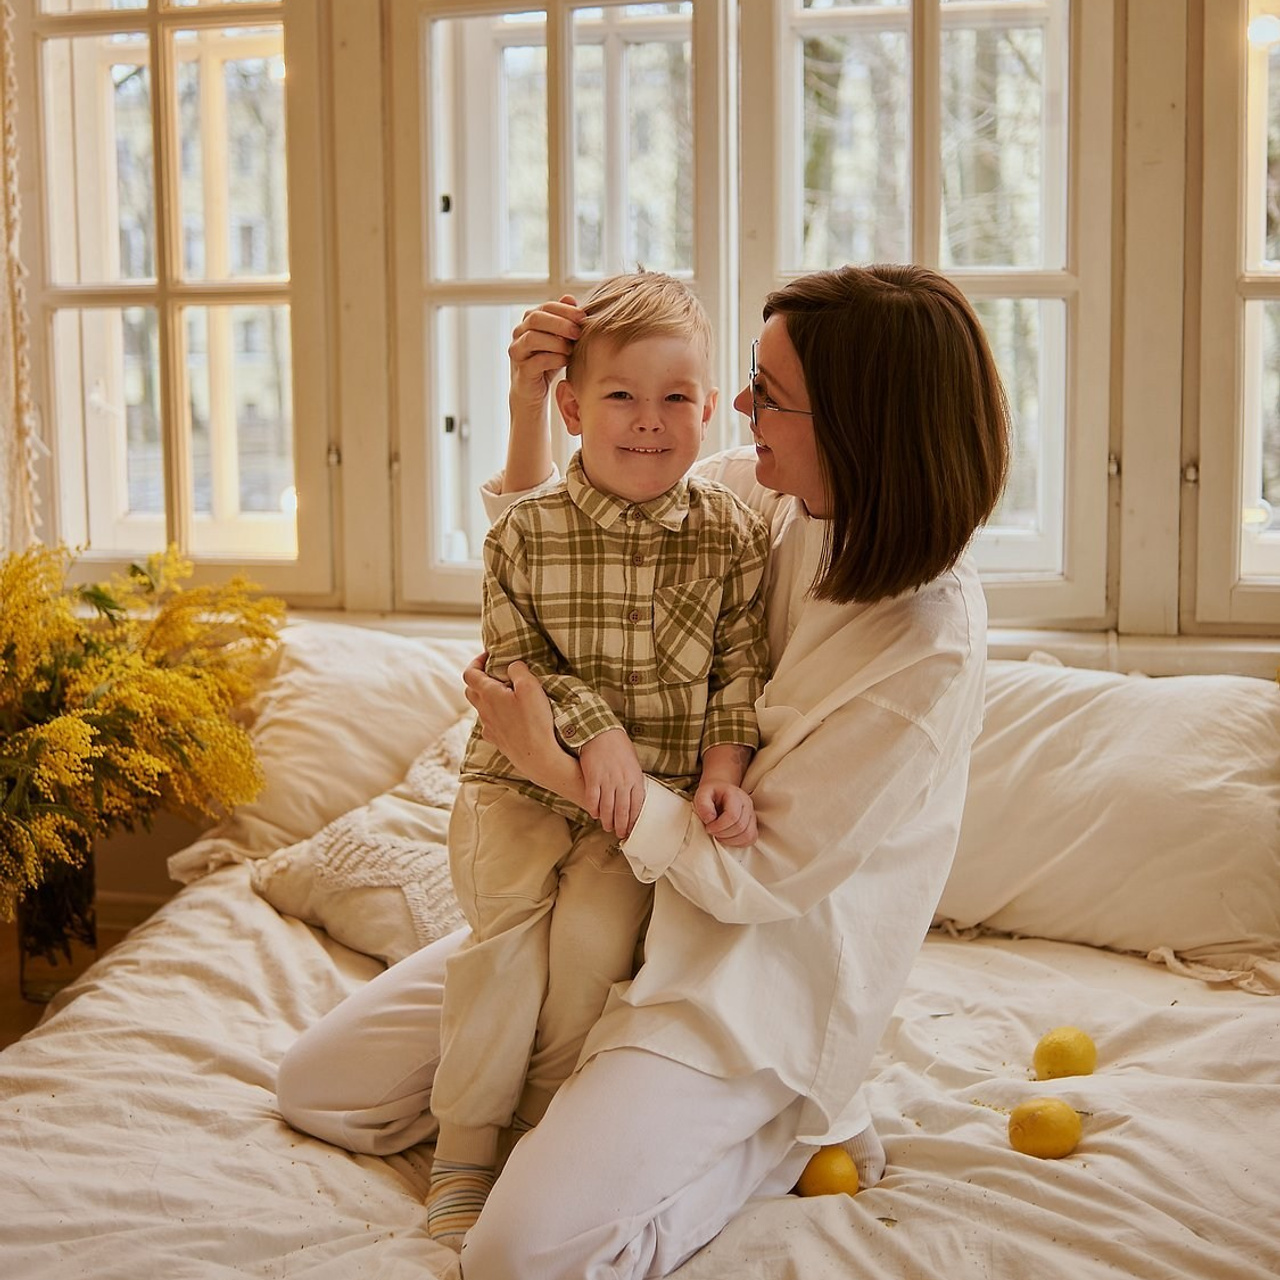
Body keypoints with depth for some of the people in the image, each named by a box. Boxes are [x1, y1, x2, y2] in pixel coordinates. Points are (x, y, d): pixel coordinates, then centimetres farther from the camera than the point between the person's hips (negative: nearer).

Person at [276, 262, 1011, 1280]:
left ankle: (781, 1132, 1)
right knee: (318, 1085, 8)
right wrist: (529, 404, -12)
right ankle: (608, 1089, 17)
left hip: (753, 958, -6)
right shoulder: (755, 491, -8)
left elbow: (766, 879, -20)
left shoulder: (933, 650, -25)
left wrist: (562, 771, -22)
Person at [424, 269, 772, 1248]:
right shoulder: (525, 532, -6)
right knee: (510, 920, -19)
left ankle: (548, 1128, 3)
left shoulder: (733, 535, -3)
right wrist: (595, 731, -17)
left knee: (593, 929, -19)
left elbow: (742, 670, 0)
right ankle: (464, 1147, -4)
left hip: (649, 795, 1)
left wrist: (723, 771, -12)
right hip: (522, 776, 0)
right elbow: (514, 661, -5)